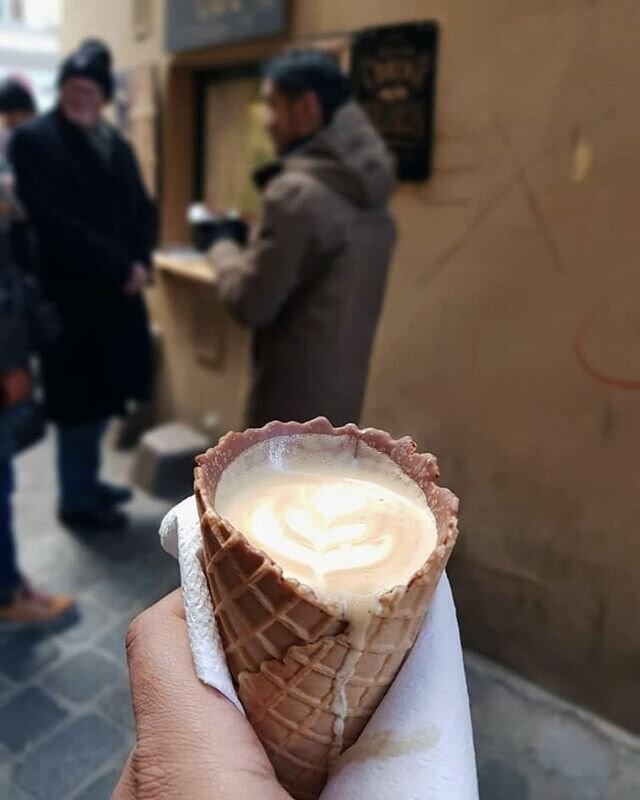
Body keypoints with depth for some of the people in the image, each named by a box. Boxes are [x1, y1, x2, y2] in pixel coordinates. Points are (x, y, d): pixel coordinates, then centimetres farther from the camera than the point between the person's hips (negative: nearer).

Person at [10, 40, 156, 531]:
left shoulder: (118, 145, 15)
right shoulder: (34, 140, -6)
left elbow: (144, 211, 12)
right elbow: (54, 222, -16)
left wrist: (140, 263, -6)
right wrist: (119, 267, -17)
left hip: (117, 295, 7)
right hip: (71, 297, -6)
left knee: (103, 397, 15)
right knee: (80, 401, 3)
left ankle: (87, 480, 34)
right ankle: (77, 500, 21)